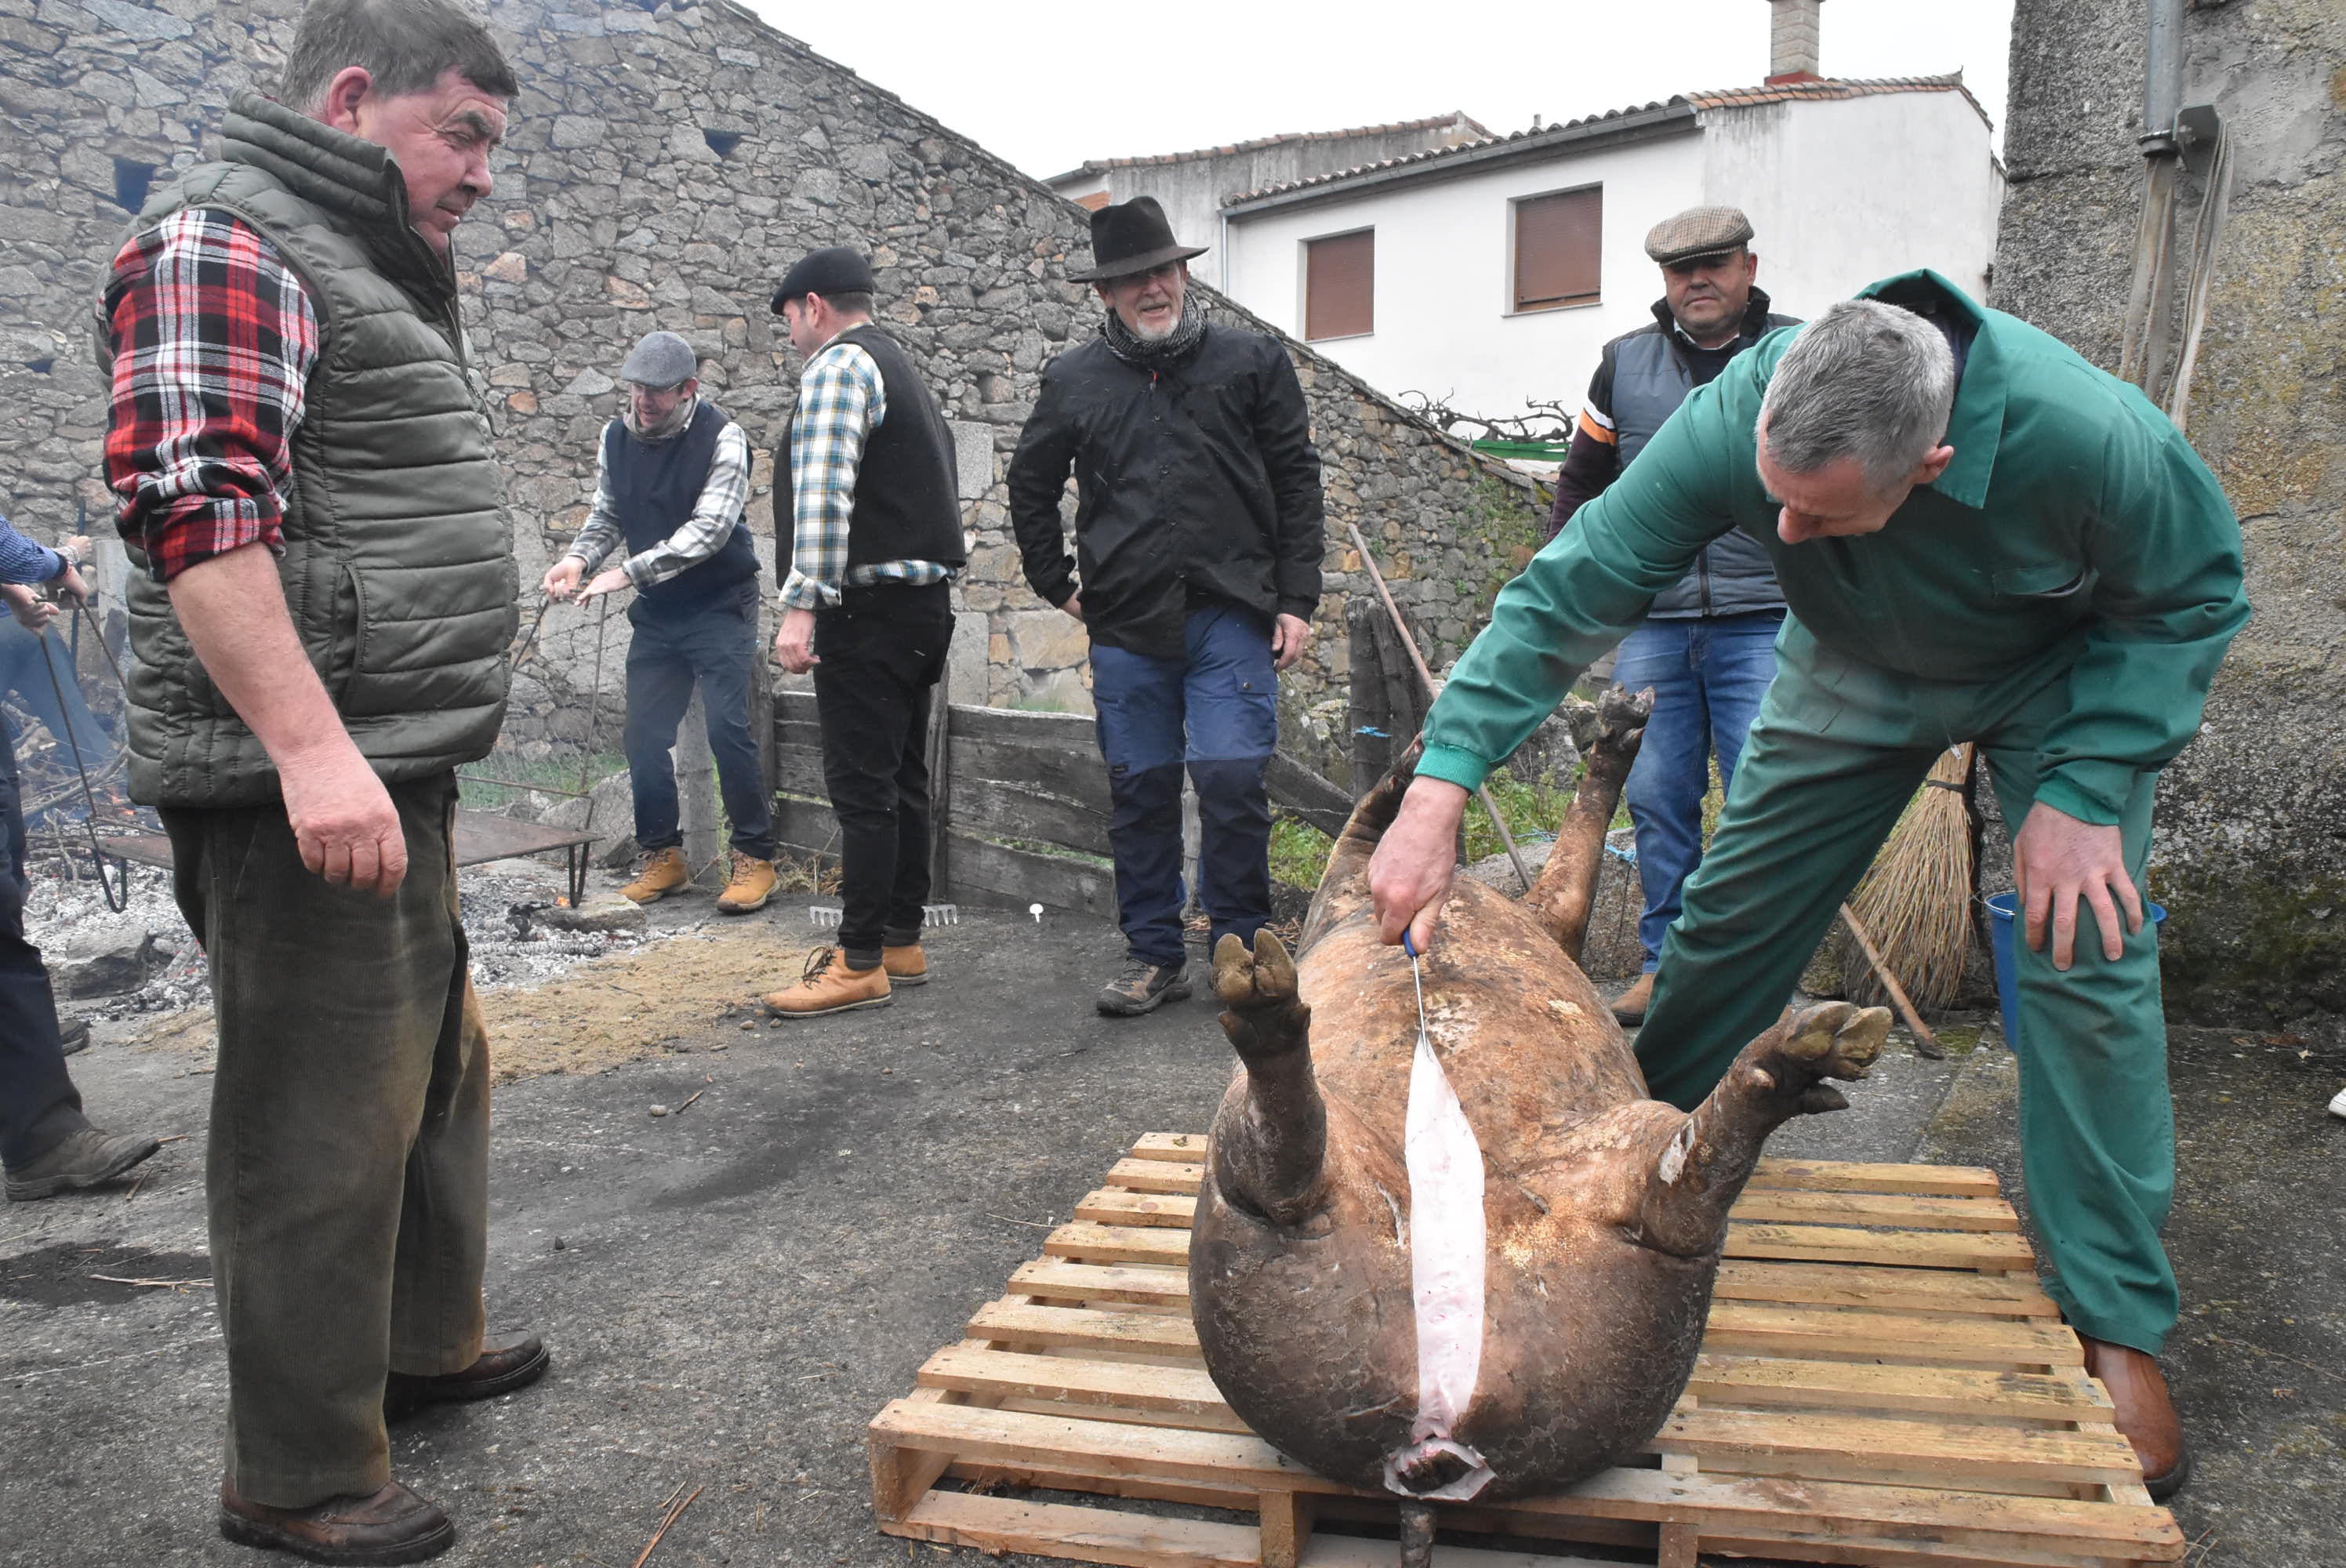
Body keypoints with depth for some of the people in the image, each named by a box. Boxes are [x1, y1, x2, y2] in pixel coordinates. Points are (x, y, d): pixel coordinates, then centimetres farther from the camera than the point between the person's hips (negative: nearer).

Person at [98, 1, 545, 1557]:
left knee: (439, 1068, 20)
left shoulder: (363, 267, 23)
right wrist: (312, 745, -28)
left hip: (390, 770, 10)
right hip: (306, 781, -10)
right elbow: (196, 503, -22)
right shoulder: (224, 242, -9)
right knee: (327, 1127, -3)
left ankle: (427, 1340, 37)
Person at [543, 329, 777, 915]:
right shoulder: (615, 438, 2)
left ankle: (755, 857, 1)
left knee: (727, 728, -13)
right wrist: (579, 559, -10)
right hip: (656, 613, 6)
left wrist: (629, 572, -29)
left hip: (720, 608, -5)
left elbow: (708, 529, -24)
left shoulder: (722, 438, -15)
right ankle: (663, 856, 18)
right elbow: (606, 515, 12)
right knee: (644, 735, 4)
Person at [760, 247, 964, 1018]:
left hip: (867, 608, -10)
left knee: (862, 786, -7)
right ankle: (902, 943, 21)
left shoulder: (838, 365, -7)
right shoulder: (904, 369, 22)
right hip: (925, 600, 10)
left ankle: (860, 964, -3)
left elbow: (824, 494, -20)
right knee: (903, 779, 13)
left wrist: (802, 604, -23)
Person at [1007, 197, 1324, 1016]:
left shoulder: (1253, 361, 6)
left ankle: (1242, 950, 7)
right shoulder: (1074, 380, 10)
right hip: (1125, 621, 2)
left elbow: (1297, 482, 5)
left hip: (1232, 616, -2)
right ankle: (1153, 955, 18)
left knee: (1232, 777, -8)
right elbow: (1029, 486, 22)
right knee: (1139, 788, 7)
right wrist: (1057, 581, 14)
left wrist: (1297, 598, -1)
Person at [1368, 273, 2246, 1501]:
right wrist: (1437, 795, -39)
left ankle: (2116, 1323, 2)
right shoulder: (1734, 419, -35)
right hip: (1859, 663, 2)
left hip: (2060, 668, -2)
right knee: (1734, 914, 0)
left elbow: (2191, 595, -20)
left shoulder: (2086, 436, -41)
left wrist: (2082, 789, -28)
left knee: (2087, 963, -12)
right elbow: (1568, 592, -32)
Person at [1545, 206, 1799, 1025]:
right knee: (1658, 798, 7)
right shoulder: (1625, 364, 10)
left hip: (1763, 625, -2)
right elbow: (1581, 484, 19)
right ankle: (1668, 962, 19)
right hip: (1650, 620, 3)